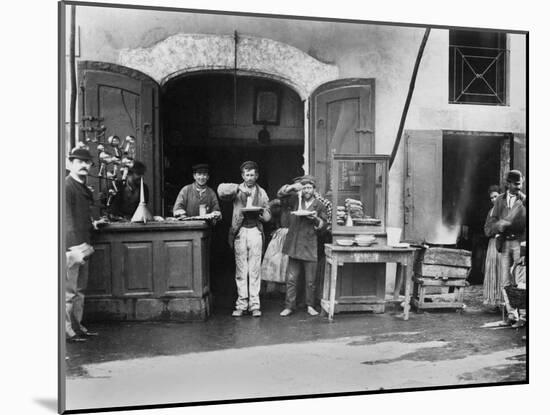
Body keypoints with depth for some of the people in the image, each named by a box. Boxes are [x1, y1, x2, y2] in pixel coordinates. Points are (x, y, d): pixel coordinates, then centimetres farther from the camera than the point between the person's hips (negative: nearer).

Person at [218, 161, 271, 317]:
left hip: (255, 231, 1)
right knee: (240, 270, 1)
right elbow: (221, 190, -11)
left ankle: (254, 304, 3)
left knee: (254, 270, -1)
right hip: (239, 232, -1)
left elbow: (268, 216, 13)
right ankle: (241, 303, 7)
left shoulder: (262, 193, 15)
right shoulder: (237, 190, 9)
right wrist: (239, 188, -20)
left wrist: (259, 212, -8)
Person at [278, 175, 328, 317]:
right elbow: (280, 194, 2)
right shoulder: (296, 199, 8)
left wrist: (316, 219, -12)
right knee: (291, 279, 3)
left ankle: (310, 306, 18)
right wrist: (292, 187, -11)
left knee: (310, 281, 5)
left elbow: (324, 226, 7)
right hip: (294, 246, 1)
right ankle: (289, 306, 11)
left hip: (310, 247, -1)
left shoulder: (319, 205, 5)